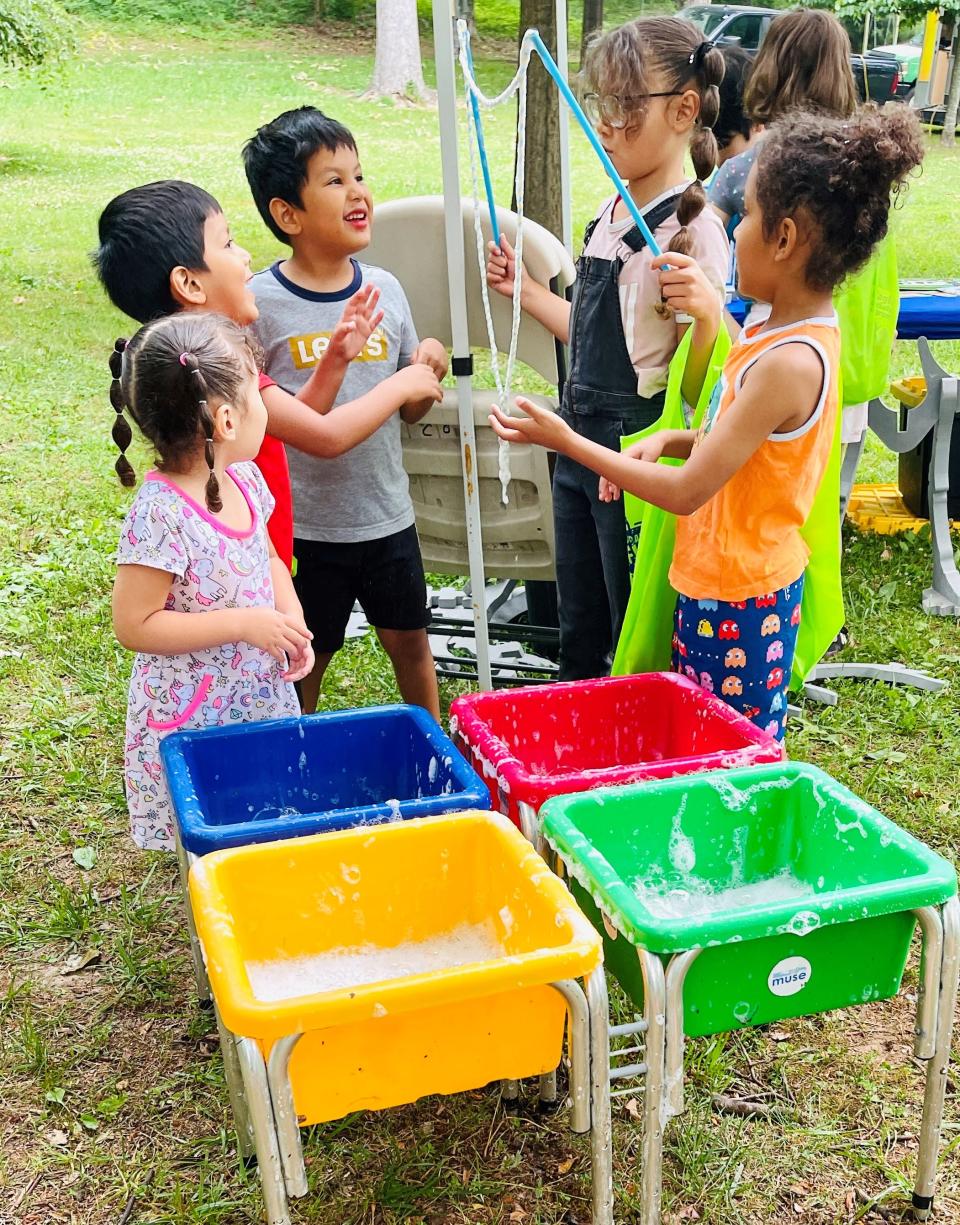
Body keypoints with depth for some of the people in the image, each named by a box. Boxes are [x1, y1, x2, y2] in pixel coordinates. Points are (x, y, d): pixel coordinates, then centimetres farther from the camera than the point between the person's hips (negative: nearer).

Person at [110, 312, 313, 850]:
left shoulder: (244, 480, -1)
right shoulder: (162, 513, -25)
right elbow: (134, 625, -22)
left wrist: (292, 623, -3)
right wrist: (244, 624, -24)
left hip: (264, 700, 7)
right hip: (193, 722, -7)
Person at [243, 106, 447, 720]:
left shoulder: (385, 289, 1)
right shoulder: (261, 303, -12)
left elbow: (408, 408, 8)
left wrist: (429, 373, -11)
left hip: (387, 513, 4)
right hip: (304, 524, -4)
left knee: (410, 640, 17)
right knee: (306, 658, 12)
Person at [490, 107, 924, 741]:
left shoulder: (789, 361, -26)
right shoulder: (796, 332, 4)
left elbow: (686, 492, -23)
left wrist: (567, 441, -15)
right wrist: (668, 442, -3)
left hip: (736, 599, -9)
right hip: (724, 579, 9)